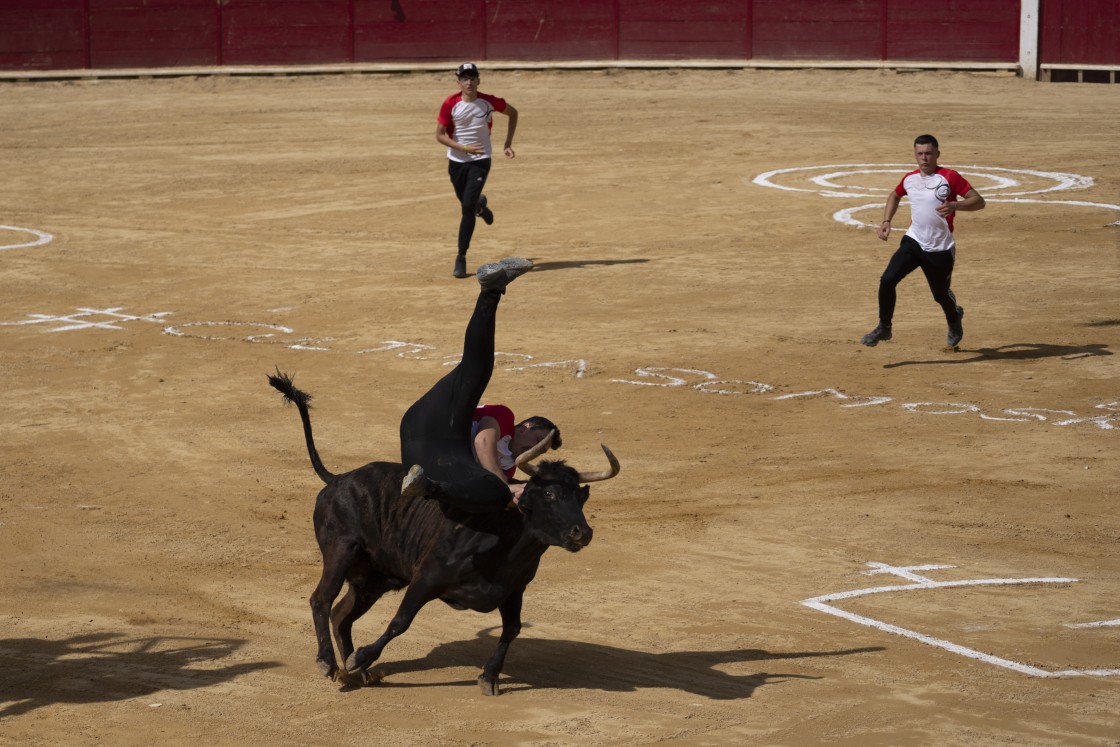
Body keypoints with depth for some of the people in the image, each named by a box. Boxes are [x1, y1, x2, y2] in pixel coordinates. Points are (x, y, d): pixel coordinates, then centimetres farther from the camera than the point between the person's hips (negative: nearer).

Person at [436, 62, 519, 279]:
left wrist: (508, 143, 3)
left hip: (480, 161, -2)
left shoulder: (488, 101, -10)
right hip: (456, 161, 2)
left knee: (468, 207, -14)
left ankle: (461, 258, -9)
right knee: (467, 206, 15)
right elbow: (439, 135, -8)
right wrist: (464, 148, -20)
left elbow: (513, 113, 8)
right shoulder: (450, 104, -12)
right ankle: (480, 205, 55)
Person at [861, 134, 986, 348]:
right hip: (913, 242, 3)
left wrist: (954, 205, -33)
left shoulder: (949, 177, -11)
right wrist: (886, 222, 13)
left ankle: (954, 318, 47)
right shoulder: (910, 179, 4)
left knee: (941, 295, 11)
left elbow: (979, 201, -15)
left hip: (940, 249, -3)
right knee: (887, 280, -17)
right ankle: (884, 328, -3)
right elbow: (895, 196, 27)